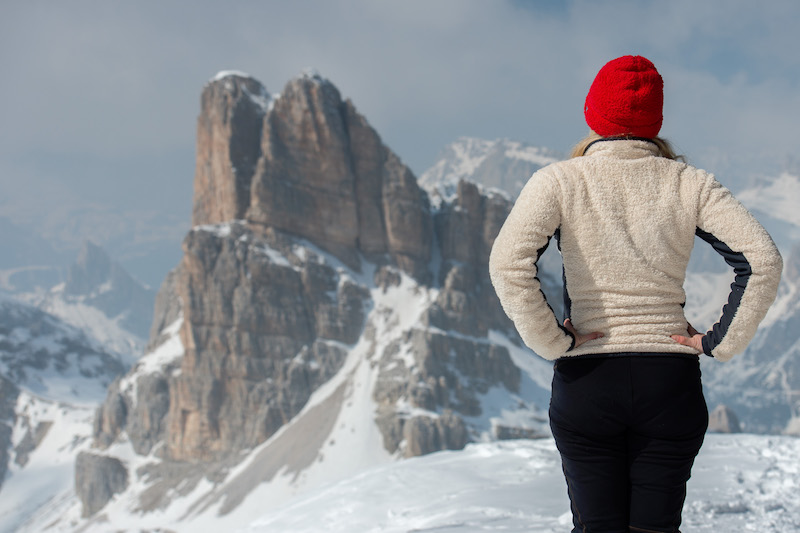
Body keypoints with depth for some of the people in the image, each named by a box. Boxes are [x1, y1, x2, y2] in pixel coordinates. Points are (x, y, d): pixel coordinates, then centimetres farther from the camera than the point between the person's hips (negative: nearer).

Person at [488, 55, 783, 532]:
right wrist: (720, 342, -3)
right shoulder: (690, 184, 0)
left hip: (586, 379, -1)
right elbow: (763, 260, -9)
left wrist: (552, 340, -9)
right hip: (671, 380, 1)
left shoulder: (560, 181, -4)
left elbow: (508, 262, -19)